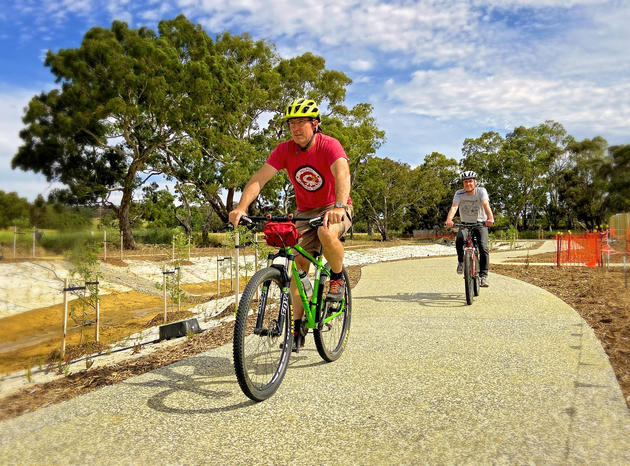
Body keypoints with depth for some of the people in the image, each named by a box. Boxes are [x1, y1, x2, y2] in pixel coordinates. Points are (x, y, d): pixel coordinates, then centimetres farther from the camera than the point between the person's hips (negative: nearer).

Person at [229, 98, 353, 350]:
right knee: (298, 267, -5)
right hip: (304, 212, 4)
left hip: (334, 209, -4)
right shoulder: (284, 150, -8)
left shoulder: (329, 145, -19)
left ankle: (338, 277, -9)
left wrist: (338, 206, -56)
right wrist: (241, 207, -33)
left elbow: (342, 174, -37)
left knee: (327, 234, -38)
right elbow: (259, 178, -17)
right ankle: (298, 327, 9)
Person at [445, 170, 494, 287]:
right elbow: (454, 206, -24)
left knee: (483, 248, -20)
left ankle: (483, 276, -13)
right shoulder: (459, 193, -8)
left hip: (480, 224, -1)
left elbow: (486, 205, -28)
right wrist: (449, 220, -44)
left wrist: (490, 218, -48)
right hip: (465, 224, 1)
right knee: (459, 239, -30)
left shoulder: (481, 191, -12)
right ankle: (461, 261, -4)